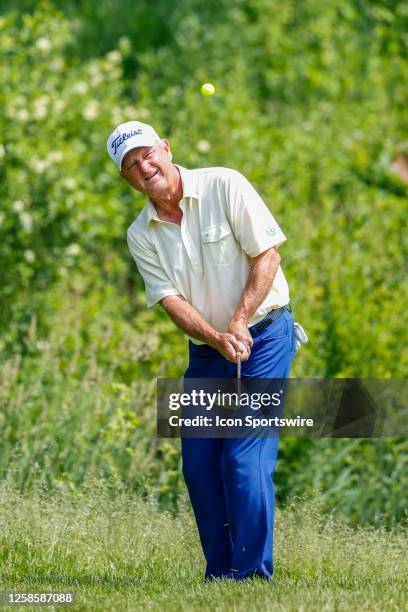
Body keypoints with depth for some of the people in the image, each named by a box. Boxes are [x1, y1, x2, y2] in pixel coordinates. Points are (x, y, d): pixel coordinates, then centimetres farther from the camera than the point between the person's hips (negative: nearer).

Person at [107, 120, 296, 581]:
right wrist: (217, 338, -23)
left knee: (245, 453, -14)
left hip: (264, 335, -5)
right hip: (205, 352, 5)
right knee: (198, 462, 1)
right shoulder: (141, 236, 2)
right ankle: (219, 572, 10)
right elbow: (170, 299, -6)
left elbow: (267, 253, -11)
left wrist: (240, 321, -19)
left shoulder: (224, 186, -9)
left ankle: (252, 571, -10)